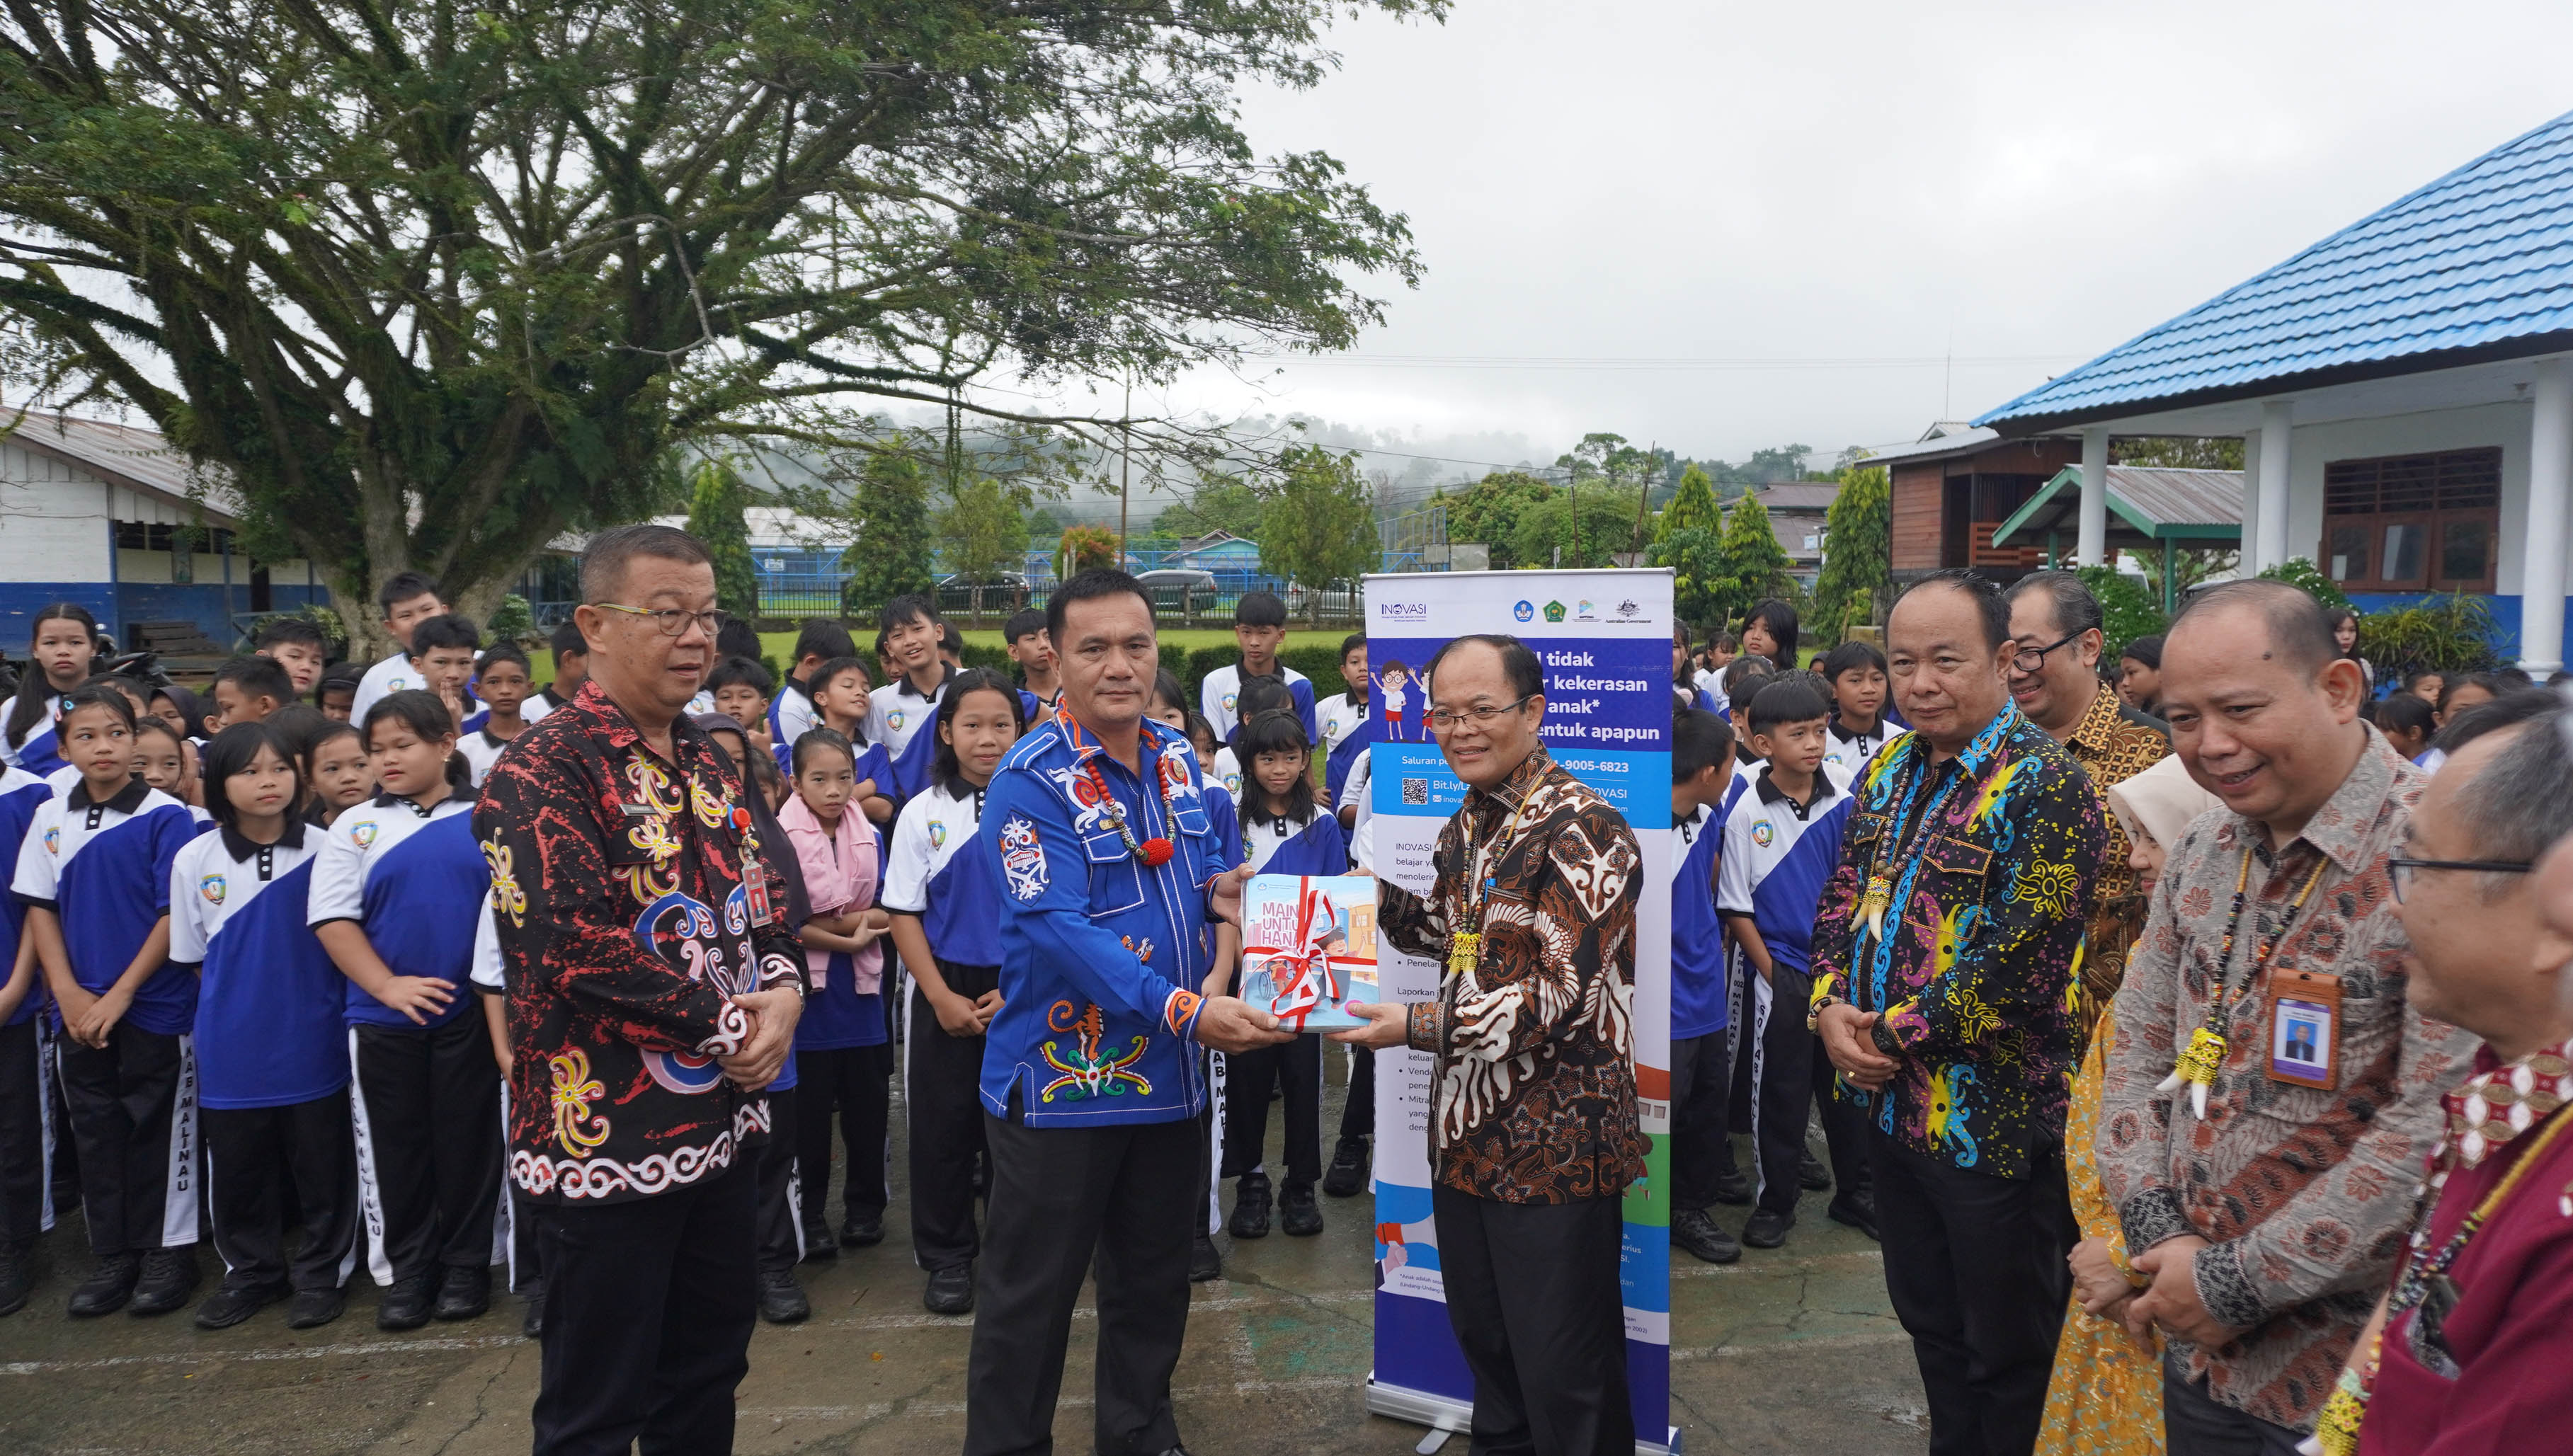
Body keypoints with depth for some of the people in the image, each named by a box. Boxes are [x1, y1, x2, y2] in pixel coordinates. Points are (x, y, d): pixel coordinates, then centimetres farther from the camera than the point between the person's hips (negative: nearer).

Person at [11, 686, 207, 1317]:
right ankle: (113, 1254, 24)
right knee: (96, 1131, 12)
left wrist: (120, 993, -13)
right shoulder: (50, 819, 5)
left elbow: (175, 914, -10)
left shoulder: (166, 816, -9)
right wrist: (68, 993, -4)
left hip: (155, 1007, -4)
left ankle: (169, 1251, 17)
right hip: (78, 1010, 4)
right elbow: (40, 908, 7)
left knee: (158, 1129, 5)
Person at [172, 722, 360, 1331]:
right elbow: (192, 956, 7)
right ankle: (252, 1272, 31)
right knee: (237, 1166, 14)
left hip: (312, 1043, -2)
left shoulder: (323, 852, -8)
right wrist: (237, 1001, 4)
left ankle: (322, 1273, 23)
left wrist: (320, 1003, -1)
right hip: (231, 1047, 2)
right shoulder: (195, 860, -3)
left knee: (321, 1162, 8)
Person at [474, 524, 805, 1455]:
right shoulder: (543, 772, -15)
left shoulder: (706, 764, 11)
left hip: (720, 1124, 8)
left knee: (707, 1377, 20)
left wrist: (783, 989, -7)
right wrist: (728, 1026, -17)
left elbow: (763, 898, 15)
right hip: (607, 1137, -7)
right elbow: (573, 945, -24)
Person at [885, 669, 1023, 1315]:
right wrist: (943, 997, -9)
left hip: (1024, 991, 0)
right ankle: (947, 1257, 20)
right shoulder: (924, 814, -1)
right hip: (946, 990, 0)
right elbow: (904, 913, -1)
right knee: (942, 1123, 5)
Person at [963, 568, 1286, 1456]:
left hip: (1169, 1073, 7)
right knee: (1031, 1294, 7)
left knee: (1154, 1281, 21)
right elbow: (1056, 927, -26)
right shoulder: (1032, 780, -16)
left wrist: (1217, 890, -6)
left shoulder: (1176, 758, 6)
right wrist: (1183, 1009, -35)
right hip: (1063, 1076, -7)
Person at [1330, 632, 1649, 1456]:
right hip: (1468, 1136, 8)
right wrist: (1368, 886, 10)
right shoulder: (1469, 825, 10)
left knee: (1564, 1383, 4)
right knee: (1484, 1349, 23)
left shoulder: (1581, 831, -18)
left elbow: (1562, 996, -22)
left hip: (1553, 1149, -8)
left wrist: (1416, 1027, -23)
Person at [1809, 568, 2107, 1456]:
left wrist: (1893, 1034, -16)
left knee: (2007, 1350, 11)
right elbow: (1843, 899, 10)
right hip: (1892, 1106, 7)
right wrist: (1831, 1007, -7)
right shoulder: (1888, 772, 7)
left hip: (1996, 1119, -7)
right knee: (1927, 1318, 23)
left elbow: (2021, 962, -23)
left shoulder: (2045, 787, -17)